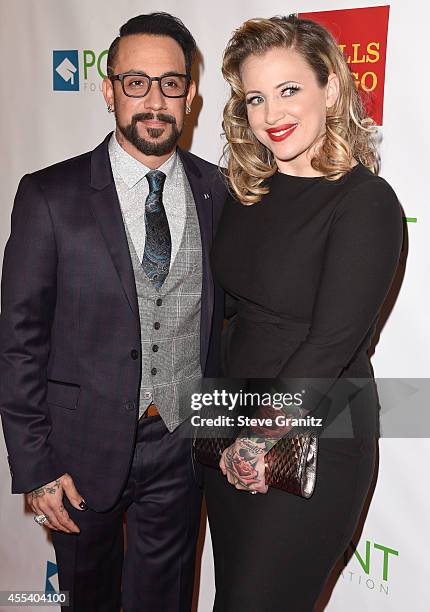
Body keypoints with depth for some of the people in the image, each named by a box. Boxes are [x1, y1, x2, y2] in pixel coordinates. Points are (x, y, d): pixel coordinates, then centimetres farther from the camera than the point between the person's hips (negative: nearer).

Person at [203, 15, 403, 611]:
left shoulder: (366, 201, -16)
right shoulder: (248, 191, 4)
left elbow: (332, 342, -20)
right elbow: (228, 302, 8)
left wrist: (262, 440, -13)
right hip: (234, 433, 6)